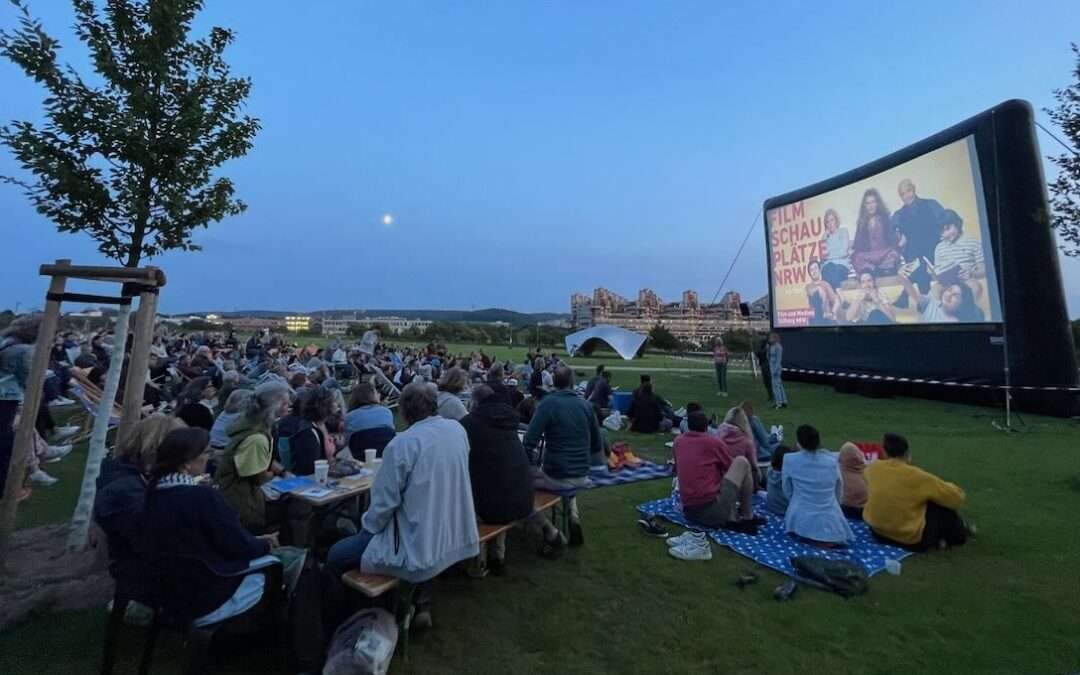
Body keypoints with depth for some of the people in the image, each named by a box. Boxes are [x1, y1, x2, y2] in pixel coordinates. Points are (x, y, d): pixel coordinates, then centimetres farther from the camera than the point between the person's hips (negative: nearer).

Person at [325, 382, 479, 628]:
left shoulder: (402, 444, -21)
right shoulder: (458, 430, -3)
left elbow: (385, 502, -15)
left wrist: (366, 529, 5)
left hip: (421, 549, -6)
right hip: (457, 538, 7)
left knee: (336, 556, 10)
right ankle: (422, 604, 33)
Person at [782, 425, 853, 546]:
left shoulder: (790, 459, -11)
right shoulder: (832, 459, -4)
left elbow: (787, 492, 1)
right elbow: (839, 492, 10)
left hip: (801, 522, -4)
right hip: (831, 523, 4)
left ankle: (807, 538, 5)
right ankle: (827, 539, 12)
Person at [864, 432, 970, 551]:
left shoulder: (871, 469, -8)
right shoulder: (917, 476, -19)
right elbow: (956, 496, -6)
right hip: (912, 540, -4)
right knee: (943, 506, 15)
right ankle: (959, 535, 36)